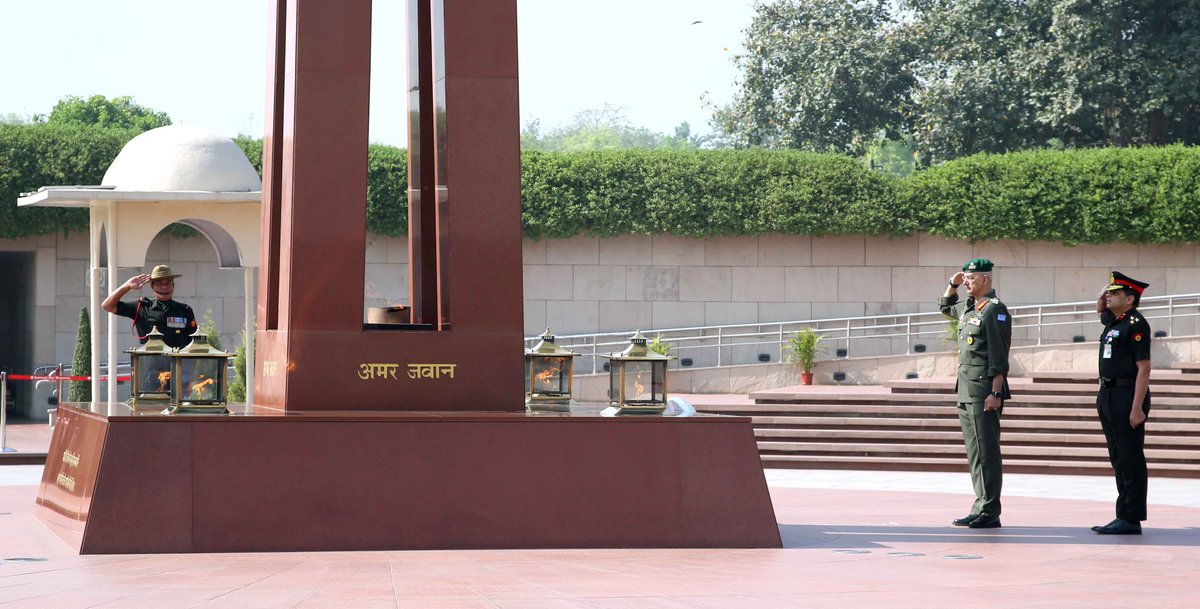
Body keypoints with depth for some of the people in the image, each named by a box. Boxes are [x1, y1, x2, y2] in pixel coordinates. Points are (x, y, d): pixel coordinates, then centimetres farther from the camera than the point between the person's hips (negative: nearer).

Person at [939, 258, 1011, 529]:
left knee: (986, 452, -8)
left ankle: (989, 513, -7)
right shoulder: (968, 308, 16)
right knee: (974, 452, 11)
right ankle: (981, 508, 15)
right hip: (966, 391, 10)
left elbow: (999, 357, -16)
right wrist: (953, 285, 20)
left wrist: (996, 392, -21)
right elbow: (945, 307, 39)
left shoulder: (994, 309, -11)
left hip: (984, 391, -10)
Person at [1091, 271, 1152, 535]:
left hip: (1127, 397, -10)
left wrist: (1137, 408, -22)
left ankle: (1131, 520, -4)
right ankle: (1124, 516, 16)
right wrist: (1103, 297, 16)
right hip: (1108, 395, 10)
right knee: (1119, 461, 12)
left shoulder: (1136, 324, -13)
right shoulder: (1113, 321, 13)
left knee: (1131, 461, -6)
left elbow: (1144, 368, -18)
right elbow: (1100, 309, 39)